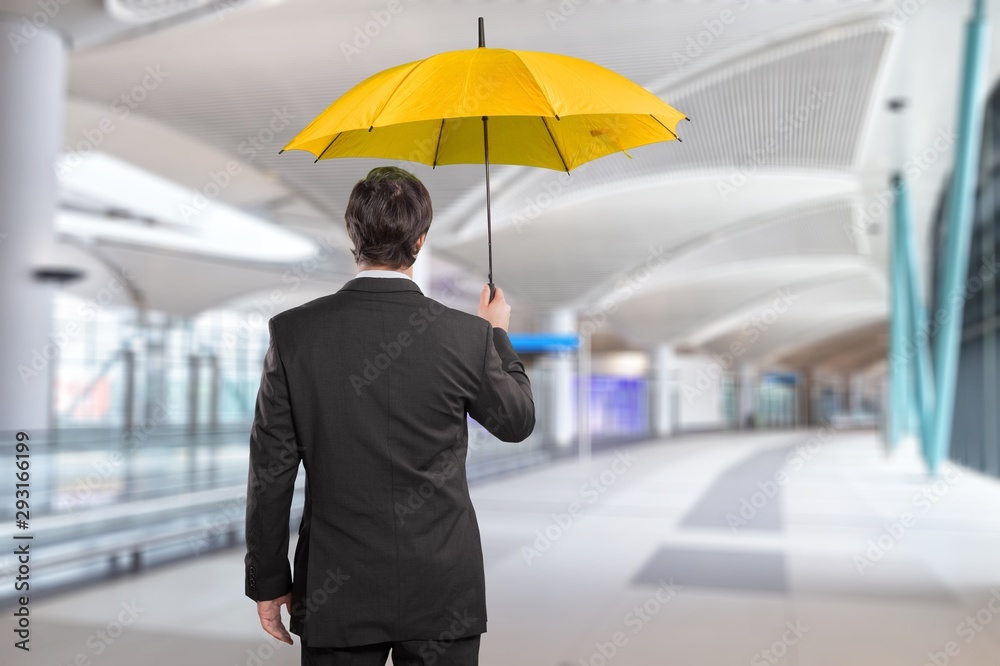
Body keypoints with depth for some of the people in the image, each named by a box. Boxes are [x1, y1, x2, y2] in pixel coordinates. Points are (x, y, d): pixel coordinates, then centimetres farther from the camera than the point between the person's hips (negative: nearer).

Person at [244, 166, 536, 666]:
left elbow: (271, 470, -4)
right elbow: (517, 422, 7)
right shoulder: (468, 335, -11)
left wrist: (268, 581, 7)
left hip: (336, 596, 1)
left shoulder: (293, 332, -9)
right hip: (443, 591, 0)